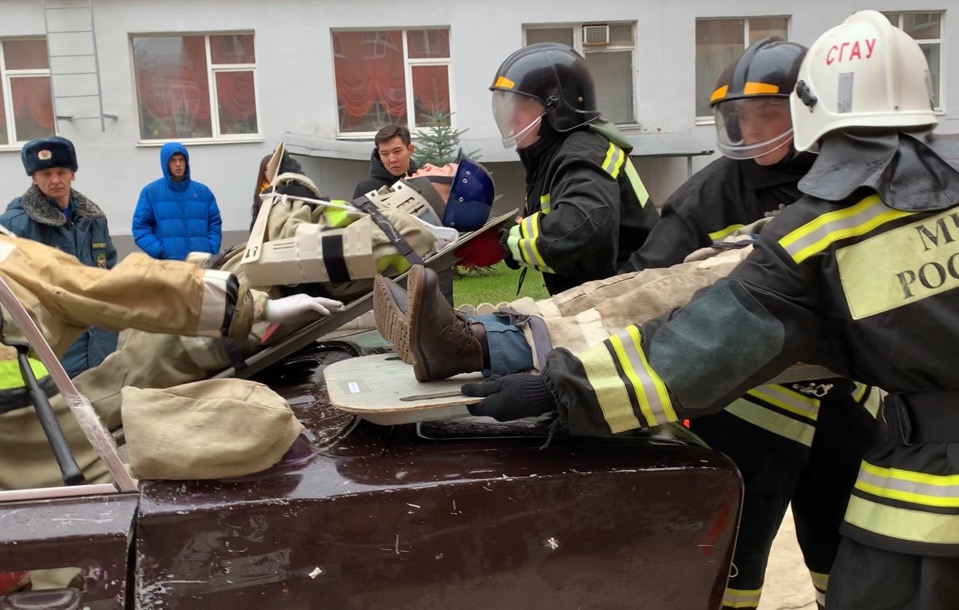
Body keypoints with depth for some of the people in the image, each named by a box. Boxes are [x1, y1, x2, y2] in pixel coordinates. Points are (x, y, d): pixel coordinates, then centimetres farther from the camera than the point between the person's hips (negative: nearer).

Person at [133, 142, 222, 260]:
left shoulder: (203, 191, 13)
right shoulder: (150, 192, 5)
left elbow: (215, 224, 12)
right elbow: (140, 227, 1)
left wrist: (211, 251, -5)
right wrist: (161, 252, -13)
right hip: (168, 262, -2)